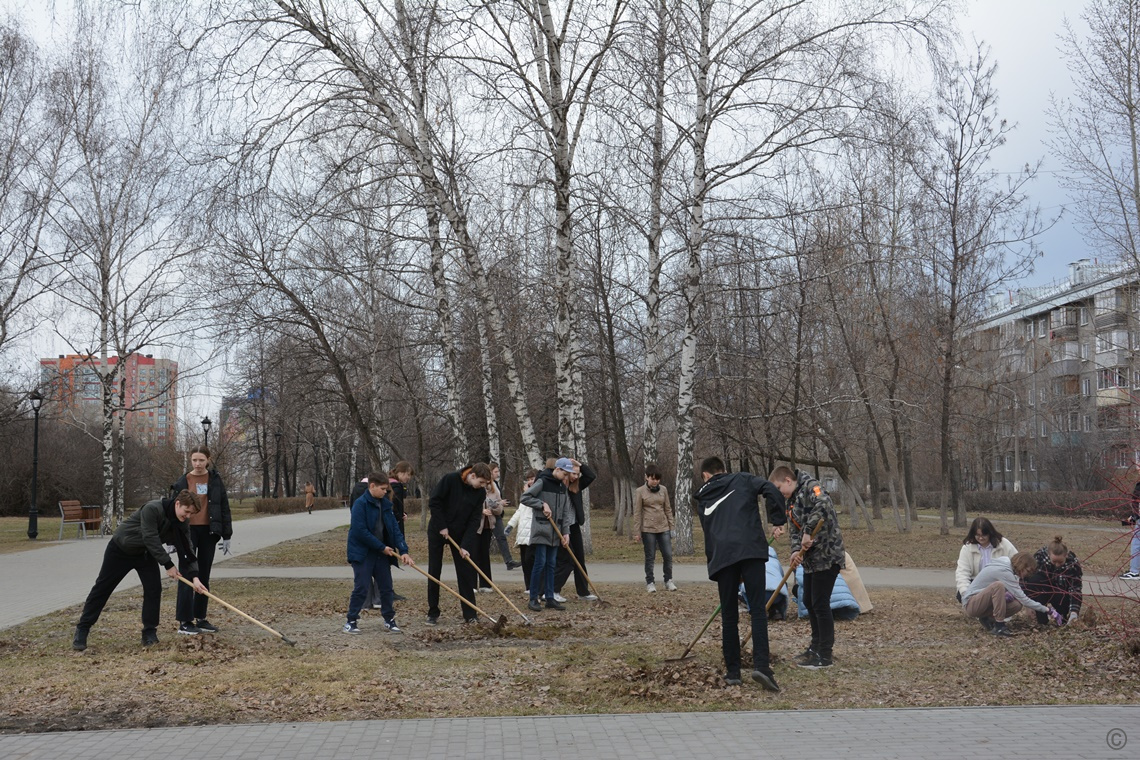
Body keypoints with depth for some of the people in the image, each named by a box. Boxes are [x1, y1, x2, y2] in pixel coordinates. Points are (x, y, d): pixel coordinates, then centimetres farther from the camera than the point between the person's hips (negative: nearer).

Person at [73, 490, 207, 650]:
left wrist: (194, 576, -27)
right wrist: (168, 565, -32)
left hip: (145, 553, 5)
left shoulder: (181, 525, -14)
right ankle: (82, 630, 14)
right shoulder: (152, 509, -34)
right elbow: (150, 539, -35)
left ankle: (149, 634, 1)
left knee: (154, 588, -10)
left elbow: (188, 551, -15)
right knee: (102, 588, 3)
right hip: (120, 549, -5)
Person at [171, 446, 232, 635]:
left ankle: (201, 618, 17)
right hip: (188, 531, -3)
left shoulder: (215, 480, 3)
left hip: (209, 532, 3)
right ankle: (184, 622, -2)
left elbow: (224, 507, 5)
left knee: (204, 576, 9)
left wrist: (226, 535, 2)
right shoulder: (183, 482, -1)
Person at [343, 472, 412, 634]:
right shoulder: (360, 504, -15)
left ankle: (389, 620, 21)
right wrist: (382, 547, -17)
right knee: (361, 588, -4)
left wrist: (403, 551, -6)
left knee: (386, 587, 10)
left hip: (382, 553, 7)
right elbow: (360, 531, -21)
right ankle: (351, 621, 8)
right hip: (362, 553, -7)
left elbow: (395, 528, 5)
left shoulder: (385, 504, 6)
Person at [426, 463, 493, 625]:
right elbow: (434, 502, -16)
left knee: (465, 573, -2)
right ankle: (433, 613, 11)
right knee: (434, 573, 1)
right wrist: (442, 527, -16)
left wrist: (466, 545, -15)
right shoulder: (450, 479, -19)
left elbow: (475, 519, -9)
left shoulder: (480, 492, -8)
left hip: (460, 534, 3)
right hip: (437, 532, -3)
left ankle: (470, 614, 3)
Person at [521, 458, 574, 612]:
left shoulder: (563, 486, 10)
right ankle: (533, 599, -1)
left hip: (555, 531, 6)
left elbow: (566, 511, 10)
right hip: (541, 529, -6)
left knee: (551, 564, 7)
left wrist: (566, 532, 3)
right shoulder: (543, 482, -9)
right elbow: (524, 498, -12)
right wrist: (543, 504, -18)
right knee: (540, 562, -8)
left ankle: (550, 598, 11)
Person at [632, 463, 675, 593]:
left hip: (663, 528, 3)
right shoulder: (640, 492, -5)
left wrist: (671, 527, 8)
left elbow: (668, 509, 10)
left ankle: (668, 580, 17)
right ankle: (650, 583, 14)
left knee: (668, 555, 3)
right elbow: (637, 513, -5)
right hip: (648, 529, -3)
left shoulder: (663, 490, 5)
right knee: (650, 557, 3)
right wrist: (637, 532, -7)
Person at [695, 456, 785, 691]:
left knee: (728, 615, 10)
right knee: (757, 609, -2)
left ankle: (732, 672, 14)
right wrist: (778, 521, 5)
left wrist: (714, 565, 29)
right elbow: (771, 490, 0)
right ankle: (761, 665, -15)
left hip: (722, 555, 2)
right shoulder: (743, 480, 19)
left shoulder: (703, 500, 25)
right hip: (751, 549, -2)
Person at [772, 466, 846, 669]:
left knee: (820, 603, -6)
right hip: (811, 557, 10)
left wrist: (808, 532, -31)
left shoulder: (811, 487, -12)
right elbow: (795, 530, 10)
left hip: (827, 555, -10)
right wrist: (796, 551, -9)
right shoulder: (792, 502, 16)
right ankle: (817, 645, 31)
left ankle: (825, 656, 3)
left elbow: (823, 505, -33)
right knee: (809, 601, 17)